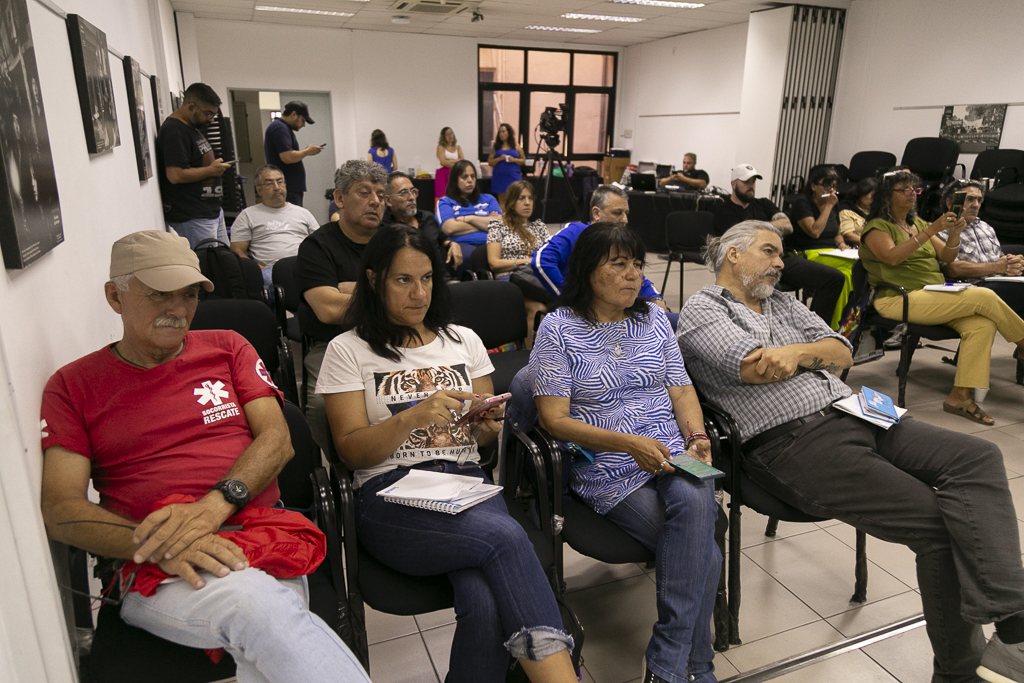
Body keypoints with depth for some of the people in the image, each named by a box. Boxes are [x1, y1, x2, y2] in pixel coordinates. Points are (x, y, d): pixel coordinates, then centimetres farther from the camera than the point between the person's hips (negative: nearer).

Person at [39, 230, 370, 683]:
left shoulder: (226, 347, 15)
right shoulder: (72, 386, 10)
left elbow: (278, 439, 4)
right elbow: (60, 511, 0)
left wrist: (215, 504, -15)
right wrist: (157, 546, -18)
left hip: (262, 539, 2)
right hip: (157, 575, -1)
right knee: (259, 603, -34)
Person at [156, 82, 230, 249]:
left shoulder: (193, 127, 17)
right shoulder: (174, 132, -16)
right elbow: (176, 175, -25)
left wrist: (217, 166, 10)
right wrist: (211, 170, -15)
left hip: (213, 210, 10)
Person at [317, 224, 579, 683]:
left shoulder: (463, 340, 18)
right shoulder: (348, 351, 7)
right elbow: (351, 451, 0)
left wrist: (488, 422, -3)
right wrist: (413, 418, -17)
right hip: (390, 495, -3)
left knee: (485, 602, -31)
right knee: (505, 535, -33)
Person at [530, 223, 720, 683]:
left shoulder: (653, 318, 14)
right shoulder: (558, 328, -3)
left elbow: (681, 388, 14)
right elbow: (554, 419, -9)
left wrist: (696, 434, -7)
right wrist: (630, 444, -19)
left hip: (673, 454, 4)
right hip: (608, 470, -4)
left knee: (693, 498, -30)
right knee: (701, 550, -23)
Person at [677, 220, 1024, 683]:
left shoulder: (783, 304, 26)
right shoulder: (701, 310, 2)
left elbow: (842, 354, 14)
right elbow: (756, 369, -15)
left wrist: (797, 352, -7)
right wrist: (812, 353, 2)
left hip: (848, 415, 8)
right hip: (792, 444, -8)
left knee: (977, 456, -12)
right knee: (933, 518, -19)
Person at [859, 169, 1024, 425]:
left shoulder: (917, 223, 22)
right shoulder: (877, 227, 0)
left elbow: (946, 257, 16)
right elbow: (892, 257, -19)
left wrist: (954, 234, -4)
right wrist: (931, 230, -21)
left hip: (935, 296, 7)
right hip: (902, 299, -7)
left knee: (982, 324, -21)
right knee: (985, 297, -21)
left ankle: (960, 396, -21)